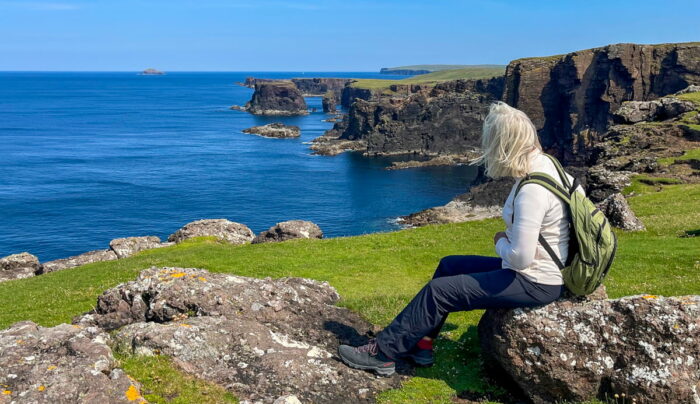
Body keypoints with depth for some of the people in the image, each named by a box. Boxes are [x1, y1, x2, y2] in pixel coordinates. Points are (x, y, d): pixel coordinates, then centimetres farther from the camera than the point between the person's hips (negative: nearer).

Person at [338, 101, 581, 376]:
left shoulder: (532, 191, -29)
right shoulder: (544, 162, -1)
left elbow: (520, 257, -32)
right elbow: (577, 189, 18)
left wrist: (501, 242, -6)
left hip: (536, 284, -10)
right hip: (541, 271, 10)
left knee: (439, 291, -9)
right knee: (449, 265, 15)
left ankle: (382, 353, 4)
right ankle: (420, 344, 20)